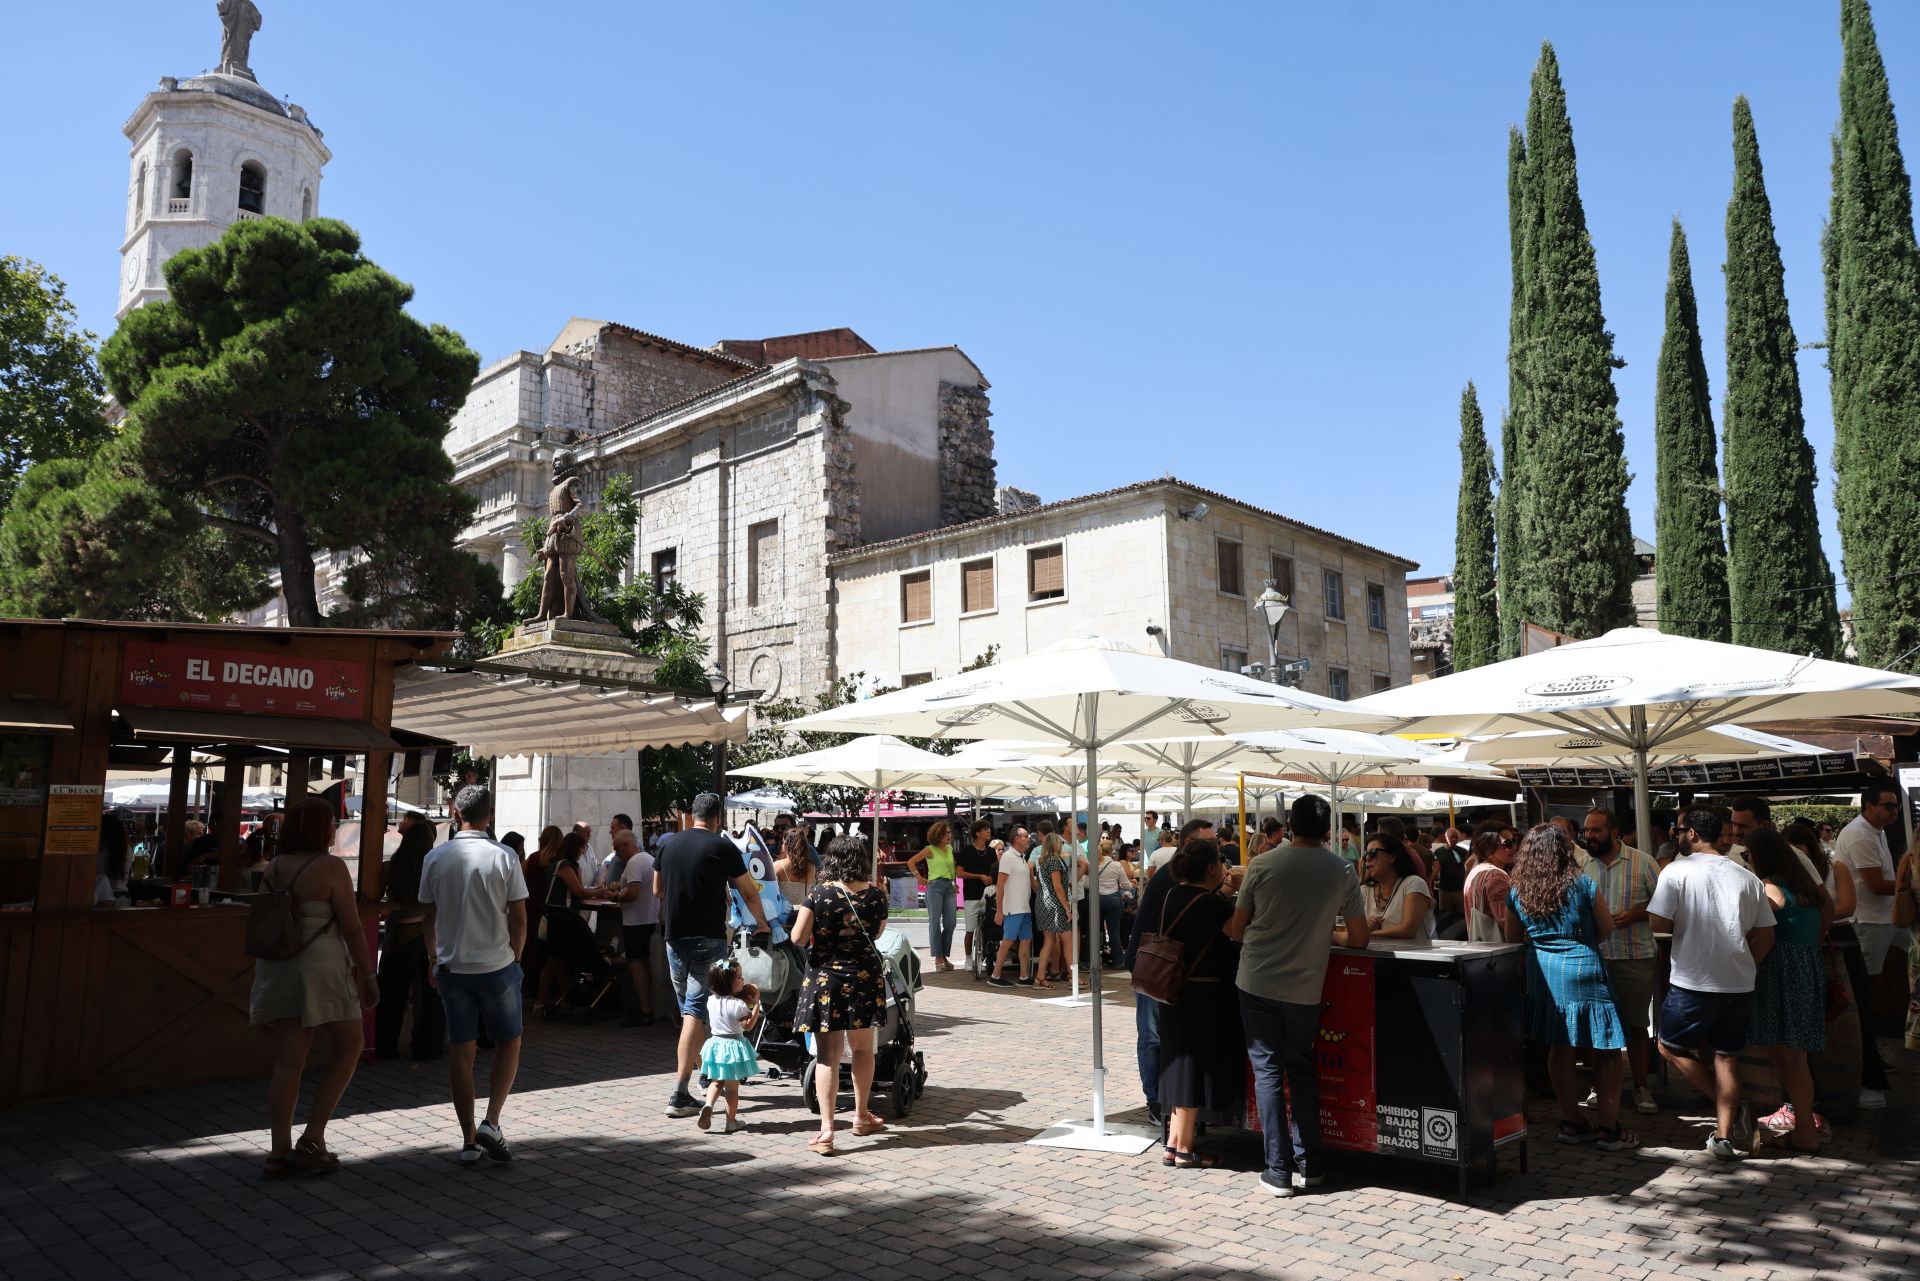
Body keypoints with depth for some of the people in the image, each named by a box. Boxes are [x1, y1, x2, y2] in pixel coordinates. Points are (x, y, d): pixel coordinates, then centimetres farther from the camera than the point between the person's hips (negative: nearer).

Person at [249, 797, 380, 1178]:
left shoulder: (273, 870, 8)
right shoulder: (330, 867, -11)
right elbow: (352, 928, -12)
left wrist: (260, 981, 23)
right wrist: (368, 974, -6)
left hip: (277, 971, 6)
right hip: (321, 968, -6)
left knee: (287, 1061, 9)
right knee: (350, 1044, 10)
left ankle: (280, 1151, 11)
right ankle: (313, 1137, 7)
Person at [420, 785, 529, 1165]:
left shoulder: (436, 857, -1)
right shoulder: (504, 856, -8)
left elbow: (429, 917, 7)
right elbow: (519, 920, -6)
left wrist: (433, 961, 20)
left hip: (452, 967, 2)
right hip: (497, 964, -2)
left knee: (460, 1051, 8)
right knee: (509, 1042, 14)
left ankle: (469, 1140, 13)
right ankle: (491, 1123, 2)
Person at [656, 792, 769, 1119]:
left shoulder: (669, 845, 7)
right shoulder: (722, 847, -6)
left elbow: (657, 890, 19)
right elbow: (749, 893, 2)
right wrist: (762, 923, 19)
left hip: (675, 937, 5)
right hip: (708, 939, -5)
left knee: (689, 1008, 18)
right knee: (695, 1011, -4)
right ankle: (679, 1095, -6)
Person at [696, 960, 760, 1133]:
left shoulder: (711, 1000, -2)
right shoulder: (738, 1004, -21)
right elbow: (748, 1025, -14)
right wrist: (756, 1004, -12)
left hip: (716, 1043, 5)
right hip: (733, 1047, -5)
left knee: (716, 1082, 21)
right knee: (732, 1087, 8)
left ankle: (708, 1105, -5)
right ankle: (731, 1122, 16)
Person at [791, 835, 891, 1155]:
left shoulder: (819, 894, -11)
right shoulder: (877, 896, -4)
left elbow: (798, 938, -9)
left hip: (825, 976, -2)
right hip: (865, 976, 2)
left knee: (827, 1055, 1)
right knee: (863, 1048, 20)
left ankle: (826, 1130, -4)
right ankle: (861, 1116, 33)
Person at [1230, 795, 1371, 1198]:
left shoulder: (1263, 865, -5)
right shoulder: (1341, 871, -1)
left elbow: (1236, 931, 0)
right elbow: (1358, 938, 5)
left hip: (1257, 982, -1)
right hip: (1305, 987, 2)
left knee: (1268, 1070, 6)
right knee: (1302, 1070, 17)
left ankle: (1279, 1170, 7)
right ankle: (1308, 1165, 21)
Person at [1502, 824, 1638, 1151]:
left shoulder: (1517, 893, 0)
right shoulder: (1583, 885, -9)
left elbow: (1513, 940, 11)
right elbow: (1607, 927, 2)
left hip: (1542, 975, 4)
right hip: (1584, 974, -4)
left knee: (1559, 1049, 13)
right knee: (1606, 1053, 6)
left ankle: (1571, 1123, 21)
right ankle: (1609, 1129, 10)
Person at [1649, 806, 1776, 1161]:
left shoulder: (1677, 871, -11)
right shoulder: (1747, 878, 4)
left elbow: (1659, 924, -12)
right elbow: (1766, 936, 7)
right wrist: (1744, 966, 18)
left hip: (1692, 983, -5)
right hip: (1740, 983, 5)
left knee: (1670, 1047, 13)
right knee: (1727, 1057, 12)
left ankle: (1731, 1108, 9)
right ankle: (1724, 1135, 11)